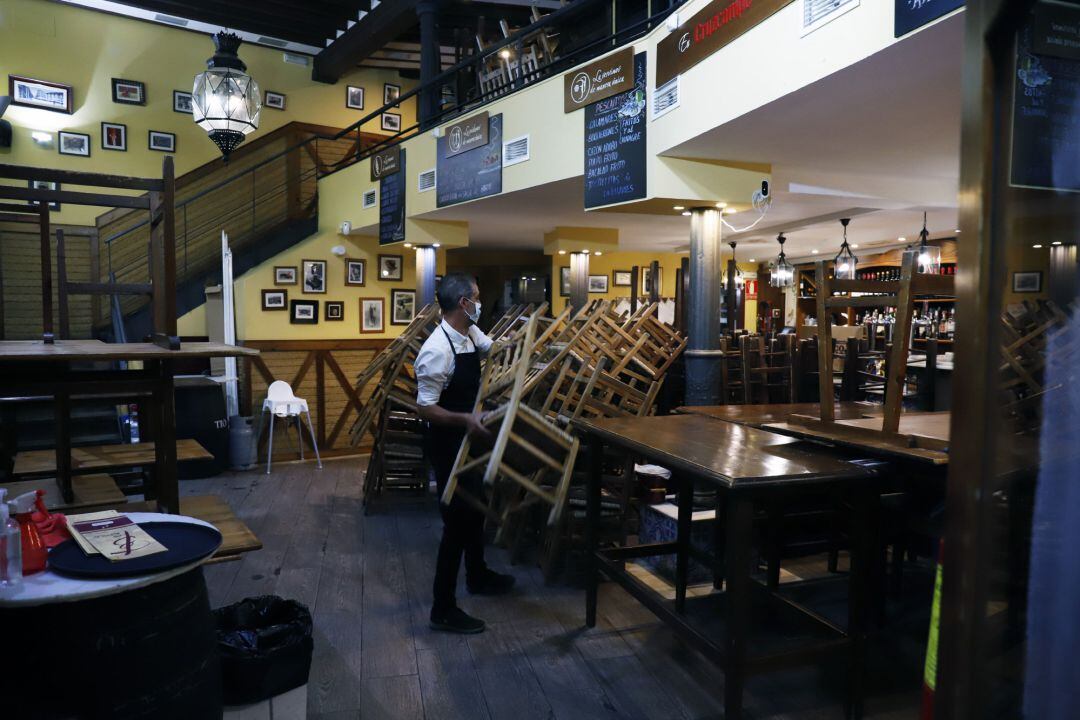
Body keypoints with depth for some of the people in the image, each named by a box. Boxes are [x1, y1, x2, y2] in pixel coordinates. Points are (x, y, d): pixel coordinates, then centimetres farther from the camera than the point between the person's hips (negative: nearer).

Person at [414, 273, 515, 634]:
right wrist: (466, 419, -38)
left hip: (468, 441, 9)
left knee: (475, 511, 24)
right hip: (448, 447, -9)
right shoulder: (437, 350, -27)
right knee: (457, 523, -2)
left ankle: (477, 576, 47)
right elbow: (425, 408, -26)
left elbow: (493, 346, 22)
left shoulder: (471, 334, 0)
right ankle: (443, 610, 12)